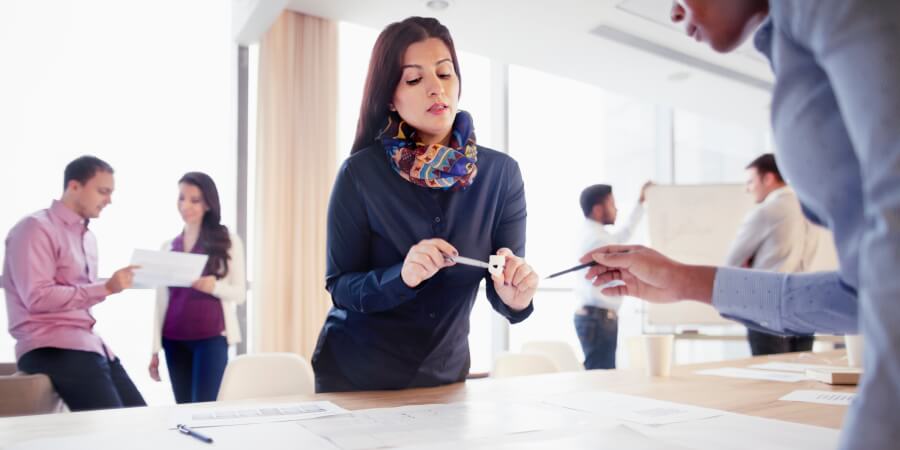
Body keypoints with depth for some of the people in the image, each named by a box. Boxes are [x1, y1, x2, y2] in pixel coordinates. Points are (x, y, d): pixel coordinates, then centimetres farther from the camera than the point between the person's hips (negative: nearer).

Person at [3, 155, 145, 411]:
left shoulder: (87, 236, 18)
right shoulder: (37, 228, -7)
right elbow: (37, 297, -18)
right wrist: (106, 288, -20)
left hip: (86, 341, 9)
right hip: (49, 346, -8)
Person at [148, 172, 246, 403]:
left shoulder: (228, 241, 1)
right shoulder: (168, 246, 11)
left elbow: (240, 293, -2)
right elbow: (161, 301, 10)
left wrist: (214, 287, -23)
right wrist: (155, 349, 7)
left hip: (211, 337, -4)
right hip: (174, 340, 4)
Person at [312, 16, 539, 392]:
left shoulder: (501, 173, -11)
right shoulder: (361, 173, -17)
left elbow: (499, 291, -9)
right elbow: (341, 287, -15)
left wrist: (515, 297, -32)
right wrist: (401, 276, -34)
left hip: (445, 375, 2)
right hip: (355, 373, -2)